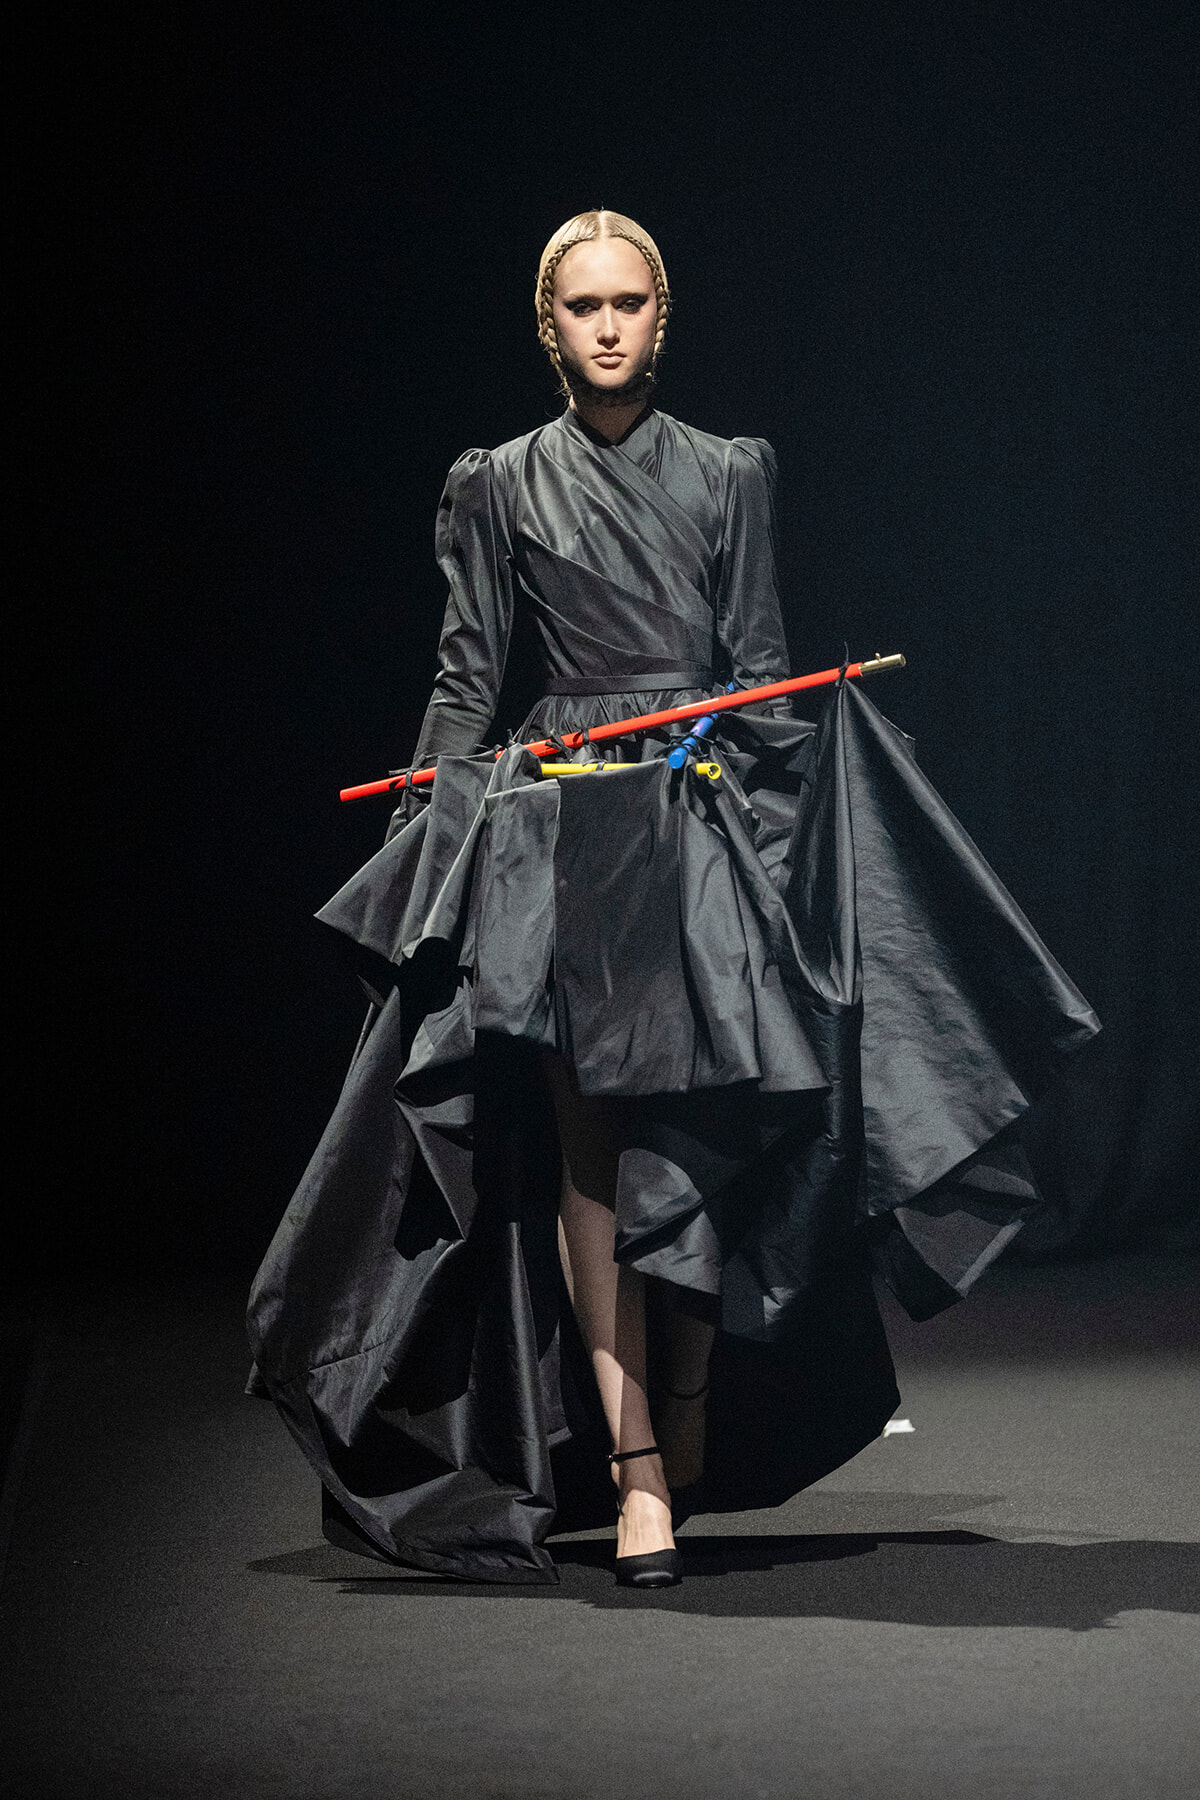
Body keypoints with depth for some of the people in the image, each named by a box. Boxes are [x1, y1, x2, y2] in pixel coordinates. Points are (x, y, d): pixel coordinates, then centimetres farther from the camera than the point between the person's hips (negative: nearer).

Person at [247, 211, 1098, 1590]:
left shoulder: (728, 476, 11)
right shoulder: (499, 487, 9)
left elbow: (760, 668, 11)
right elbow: (465, 681, 8)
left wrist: (775, 815, 3)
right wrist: (431, 846, 1)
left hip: (706, 820, 1)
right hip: (559, 834, -1)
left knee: (705, 1134, -4)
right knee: (587, 1146, -6)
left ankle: (691, 1403, 17)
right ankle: (637, 1465, -6)